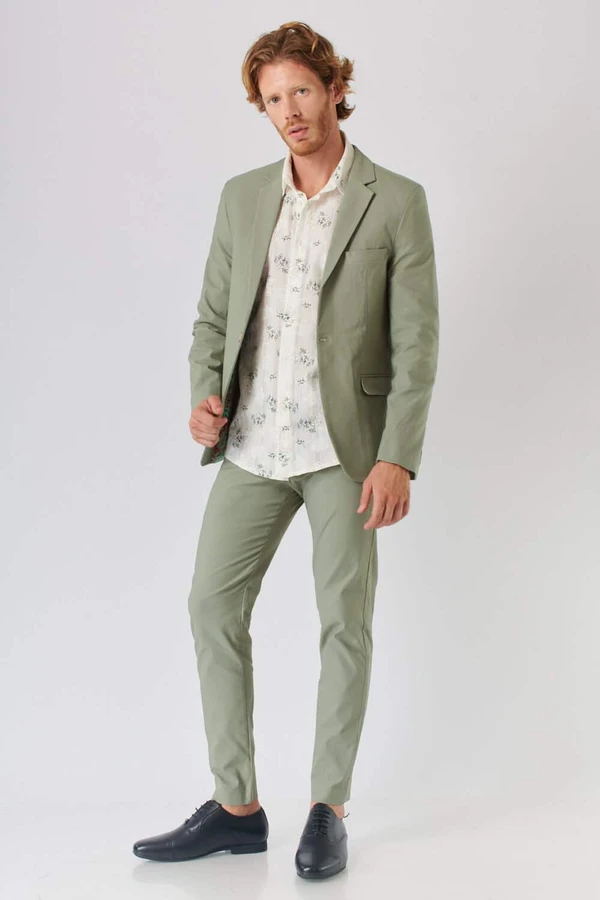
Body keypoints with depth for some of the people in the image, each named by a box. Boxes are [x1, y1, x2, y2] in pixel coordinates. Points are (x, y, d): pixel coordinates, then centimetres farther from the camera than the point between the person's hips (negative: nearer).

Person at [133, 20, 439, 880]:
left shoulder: (396, 201, -5)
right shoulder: (243, 196, 8)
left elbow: (416, 343, -8)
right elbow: (214, 316, 12)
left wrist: (399, 460, -18)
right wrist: (205, 396, -8)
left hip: (347, 442, -4)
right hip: (254, 442, 4)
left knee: (345, 622, -1)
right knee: (214, 605, 0)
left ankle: (328, 809, 14)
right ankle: (236, 807, 11)